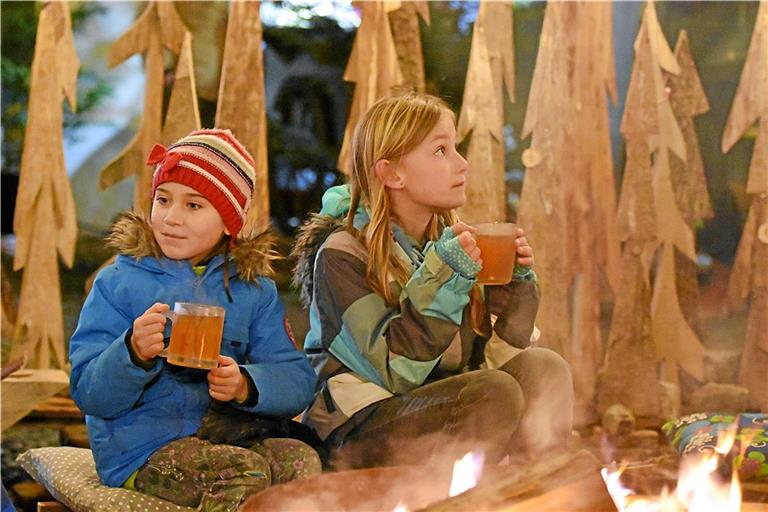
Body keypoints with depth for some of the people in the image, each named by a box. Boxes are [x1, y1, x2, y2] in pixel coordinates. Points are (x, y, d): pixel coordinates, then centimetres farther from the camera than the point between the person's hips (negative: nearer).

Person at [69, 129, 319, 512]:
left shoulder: (254, 290, 11)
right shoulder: (119, 283, 1)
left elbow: (297, 380, -1)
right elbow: (89, 395, -6)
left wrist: (246, 386, -22)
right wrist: (134, 352, -26)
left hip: (227, 431, 4)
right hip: (144, 448, -3)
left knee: (301, 459, -27)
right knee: (246, 471, -31)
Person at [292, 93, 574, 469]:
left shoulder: (452, 239, 6)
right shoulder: (343, 255, -12)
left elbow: (510, 339, 10)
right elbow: (395, 374, -20)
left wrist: (516, 280, -7)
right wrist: (442, 279, -26)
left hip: (446, 416, 6)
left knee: (542, 368, -17)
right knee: (496, 393, -27)